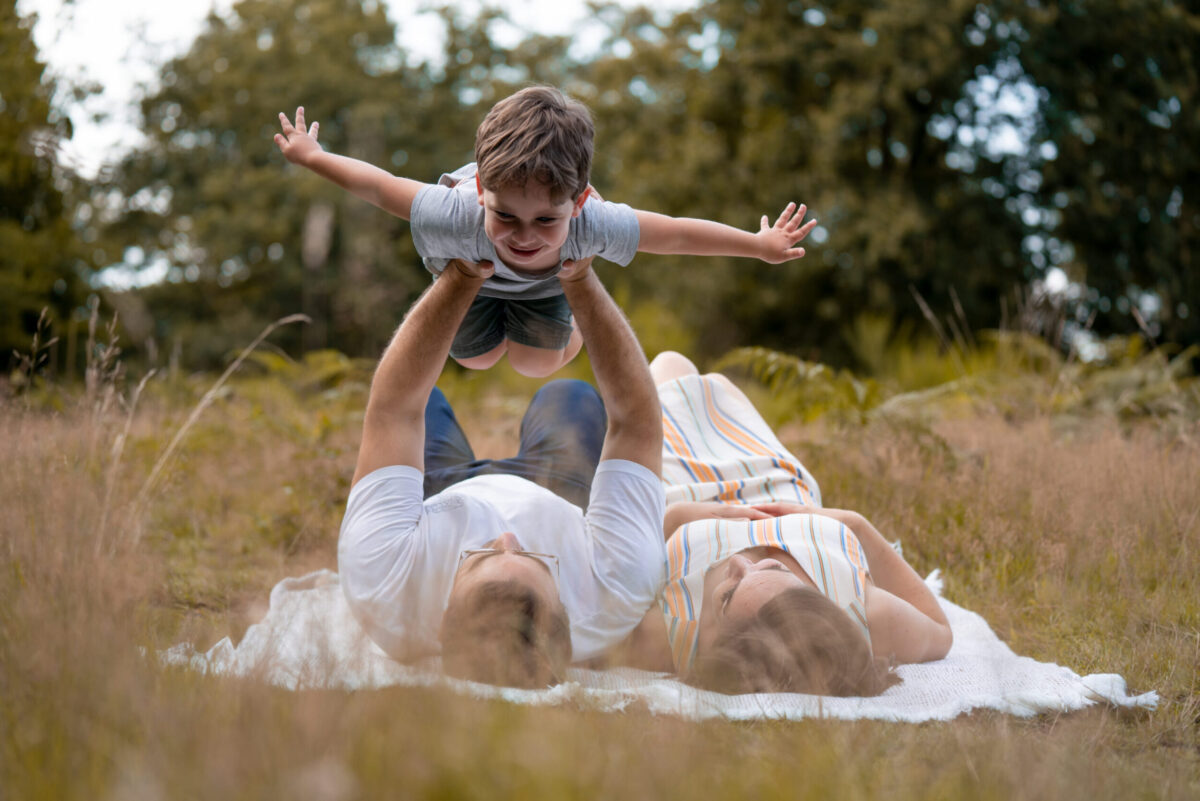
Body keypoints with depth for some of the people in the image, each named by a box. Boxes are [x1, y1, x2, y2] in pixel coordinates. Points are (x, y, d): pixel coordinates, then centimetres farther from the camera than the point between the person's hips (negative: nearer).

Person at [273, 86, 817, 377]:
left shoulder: (592, 224, -49)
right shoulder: (456, 217, -51)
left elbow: (680, 233, -34)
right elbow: (379, 186, -35)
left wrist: (762, 245, -20)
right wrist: (311, 157, -18)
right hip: (471, 268, 0)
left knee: (537, 363, 2)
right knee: (476, 357, 17)